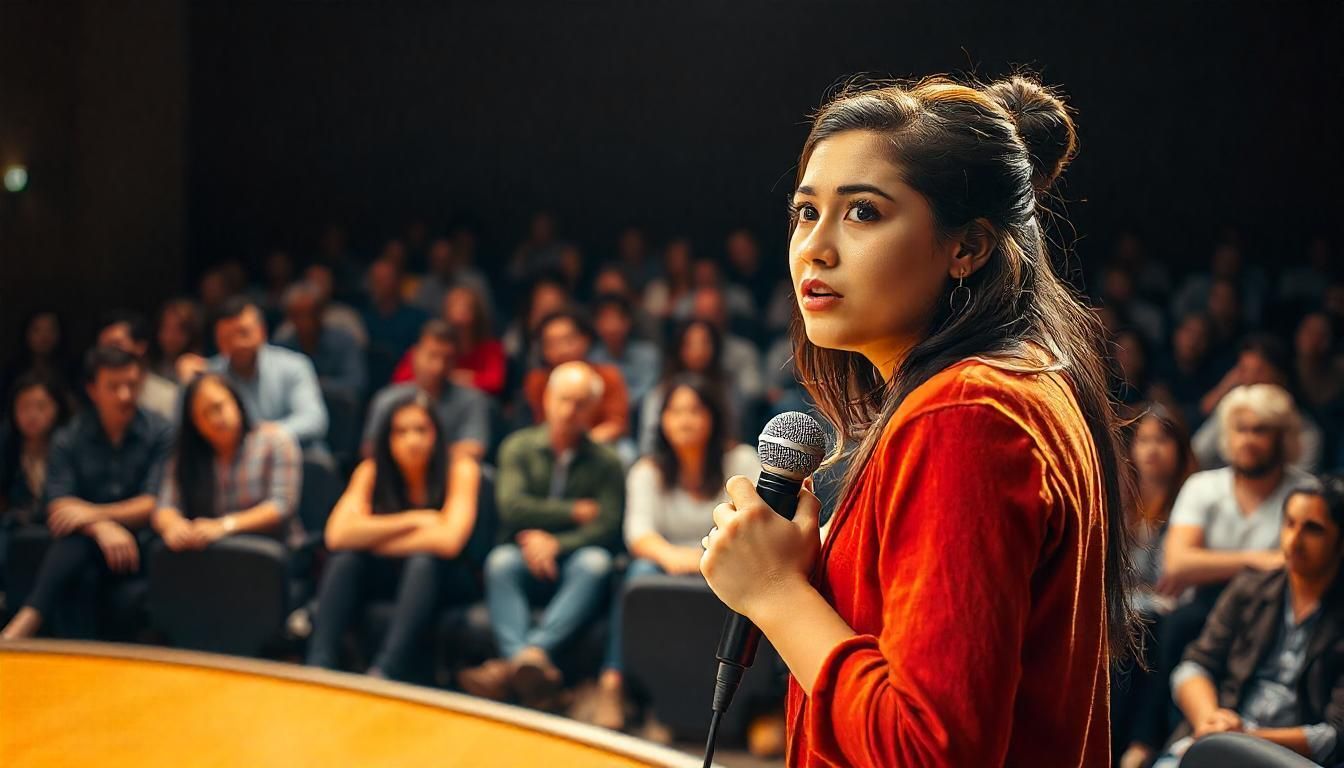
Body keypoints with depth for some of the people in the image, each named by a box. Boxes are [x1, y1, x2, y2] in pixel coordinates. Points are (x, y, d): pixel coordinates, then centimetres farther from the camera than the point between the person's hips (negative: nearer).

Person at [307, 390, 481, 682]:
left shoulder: (460, 469, -16)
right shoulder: (371, 471, -7)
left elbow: (448, 541, -30)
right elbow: (337, 535, -21)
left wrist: (372, 541, -20)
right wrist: (413, 520, -23)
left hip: (442, 579, -3)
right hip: (389, 575, 3)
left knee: (423, 560, -35)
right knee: (345, 557, -25)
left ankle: (385, 672, -46)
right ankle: (319, 666, -36)